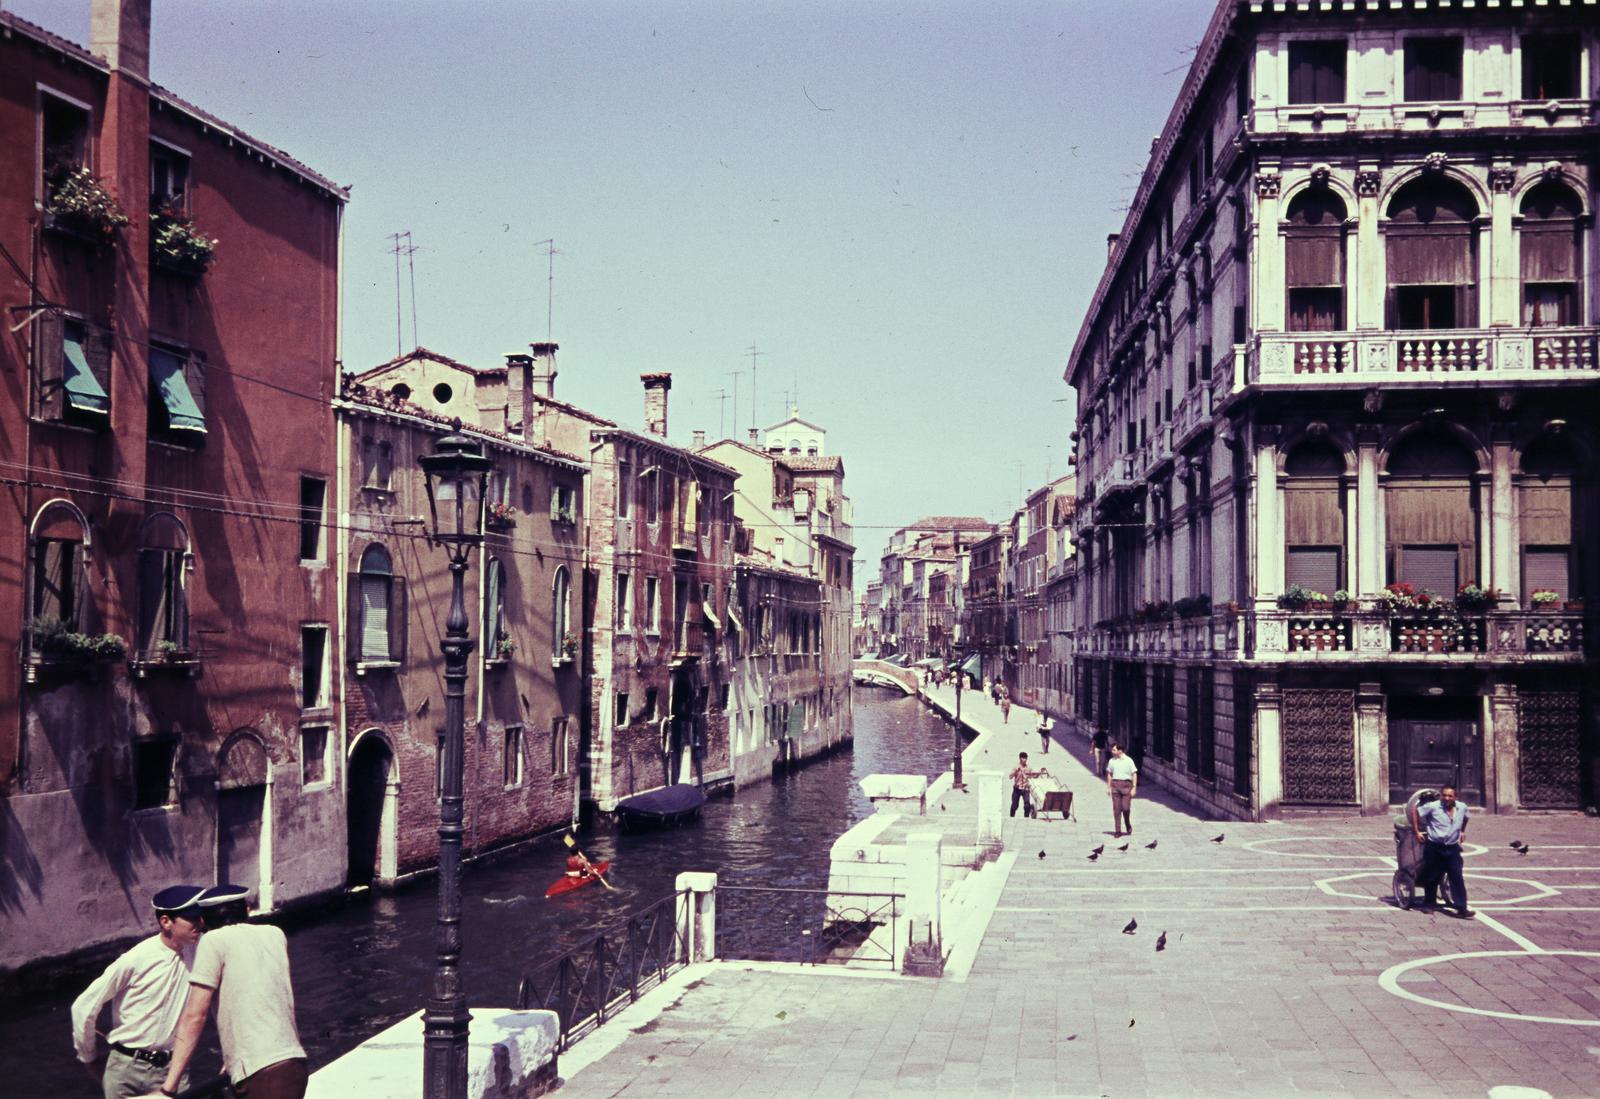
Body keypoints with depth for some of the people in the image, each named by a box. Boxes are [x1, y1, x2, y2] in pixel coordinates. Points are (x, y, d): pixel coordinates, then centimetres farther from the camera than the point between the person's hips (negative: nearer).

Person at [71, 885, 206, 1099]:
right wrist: (89, 1058, 4)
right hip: (126, 1067, -2)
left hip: (170, 1069, 2)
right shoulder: (136, 960, -15)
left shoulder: (197, 953, -5)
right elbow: (84, 1007, -7)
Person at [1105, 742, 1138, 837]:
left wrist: (1134, 788, -7)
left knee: (1126, 808, -7)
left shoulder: (1128, 760, -2)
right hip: (1115, 785, 3)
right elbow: (1109, 774, 17)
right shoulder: (1112, 761, 8)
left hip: (1126, 784, -3)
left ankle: (1128, 825, 21)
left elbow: (1134, 774, -1)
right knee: (1116, 809, 0)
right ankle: (1117, 831, 4)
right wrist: (1108, 787, 11)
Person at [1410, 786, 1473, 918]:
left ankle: (1461, 908, -6)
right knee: (1432, 878, 8)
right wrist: (1417, 831, -6)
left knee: (1457, 878, -6)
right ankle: (1429, 904, 26)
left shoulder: (1462, 808, 2)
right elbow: (1415, 812, -5)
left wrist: (1462, 831, 22)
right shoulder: (1433, 807, -12)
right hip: (1434, 848, -3)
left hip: (1452, 848, 3)